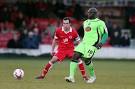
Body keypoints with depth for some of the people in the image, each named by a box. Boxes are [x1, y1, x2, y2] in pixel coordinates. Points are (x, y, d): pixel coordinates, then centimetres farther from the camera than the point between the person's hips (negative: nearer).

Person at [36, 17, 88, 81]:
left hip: (71, 49, 0)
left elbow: (78, 42, 2)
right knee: (53, 60, -15)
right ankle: (42, 75, -7)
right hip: (61, 49, 0)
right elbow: (55, 40, 8)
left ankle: (84, 76, -5)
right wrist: (52, 50, 9)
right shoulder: (58, 31, -8)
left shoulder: (74, 32, -11)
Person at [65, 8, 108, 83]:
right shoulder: (85, 22, 20)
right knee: (75, 56, -13)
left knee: (87, 60, -15)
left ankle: (93, 76, 11)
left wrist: (101, 43, -16)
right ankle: (71, 77, -16)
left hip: (93, 44, -6)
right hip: (84, 42, 7)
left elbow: (105, 34, -2)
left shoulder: (99, 23, -3)